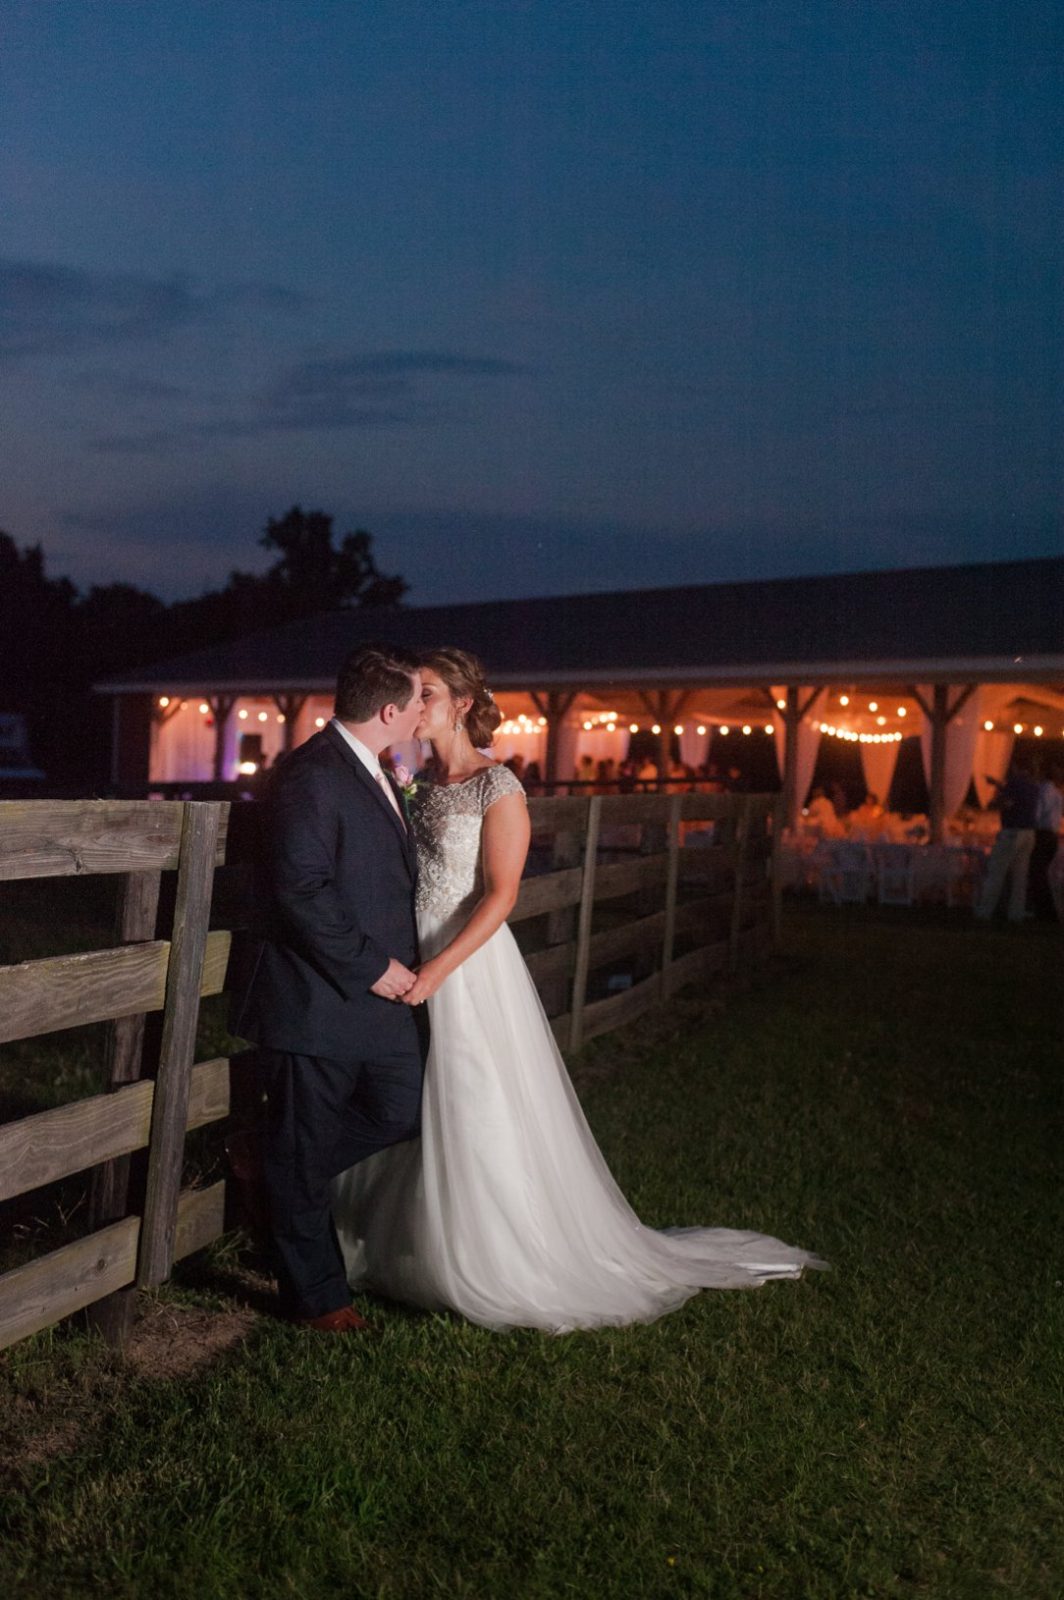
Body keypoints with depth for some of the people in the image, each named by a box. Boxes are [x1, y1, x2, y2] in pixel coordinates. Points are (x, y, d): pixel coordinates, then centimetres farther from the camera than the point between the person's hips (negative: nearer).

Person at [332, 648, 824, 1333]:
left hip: (468, 969, -7)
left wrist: (438, 970, -24)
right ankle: (405, 1244, 37)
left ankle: (500, 1268, 24)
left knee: (480, 1120, 4)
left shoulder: (497, 787, -13)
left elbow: (501, 894, -19)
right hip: (411, 967, 7)